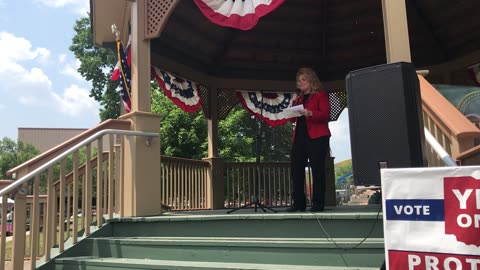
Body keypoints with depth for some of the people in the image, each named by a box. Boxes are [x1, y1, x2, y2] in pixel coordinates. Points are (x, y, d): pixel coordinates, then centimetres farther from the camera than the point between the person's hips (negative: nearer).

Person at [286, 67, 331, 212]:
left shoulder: (321, 94, 4)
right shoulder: (299, 98, 23)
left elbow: (325, 114, -9)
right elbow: (293, 119, 18)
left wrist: (310, 113, -25)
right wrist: (293, 104, 4)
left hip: (317, 137, -6)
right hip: (299, 137, 6)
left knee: (317, 170, -6)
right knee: (296, 170, 0)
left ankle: (318, 203, -1)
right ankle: (298, 203, 5)